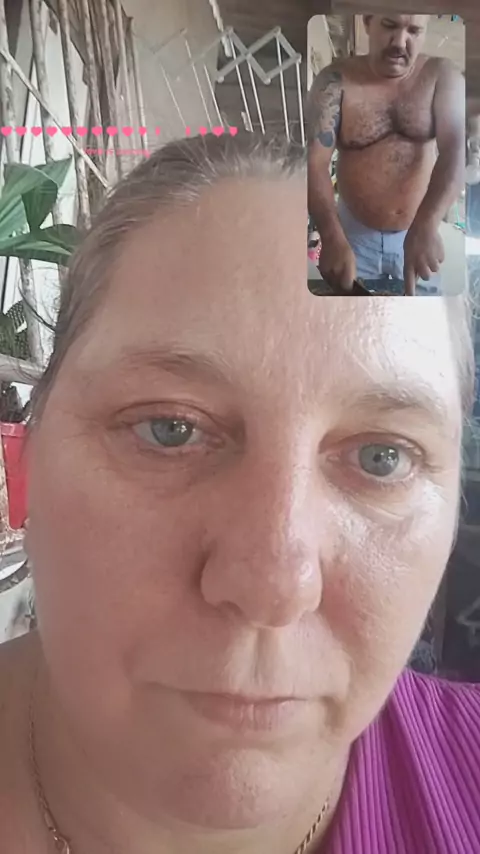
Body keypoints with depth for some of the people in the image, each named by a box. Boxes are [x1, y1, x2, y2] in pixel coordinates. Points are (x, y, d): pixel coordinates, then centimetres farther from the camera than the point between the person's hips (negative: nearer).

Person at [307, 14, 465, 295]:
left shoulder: (442, 76, -7)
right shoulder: (336, 81, -10)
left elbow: (456, 150, -20)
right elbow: (314, 162, -19)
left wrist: (425, 226, -38)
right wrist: (333, 237, -35)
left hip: (419, 232, 1)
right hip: (353, 232, -1)